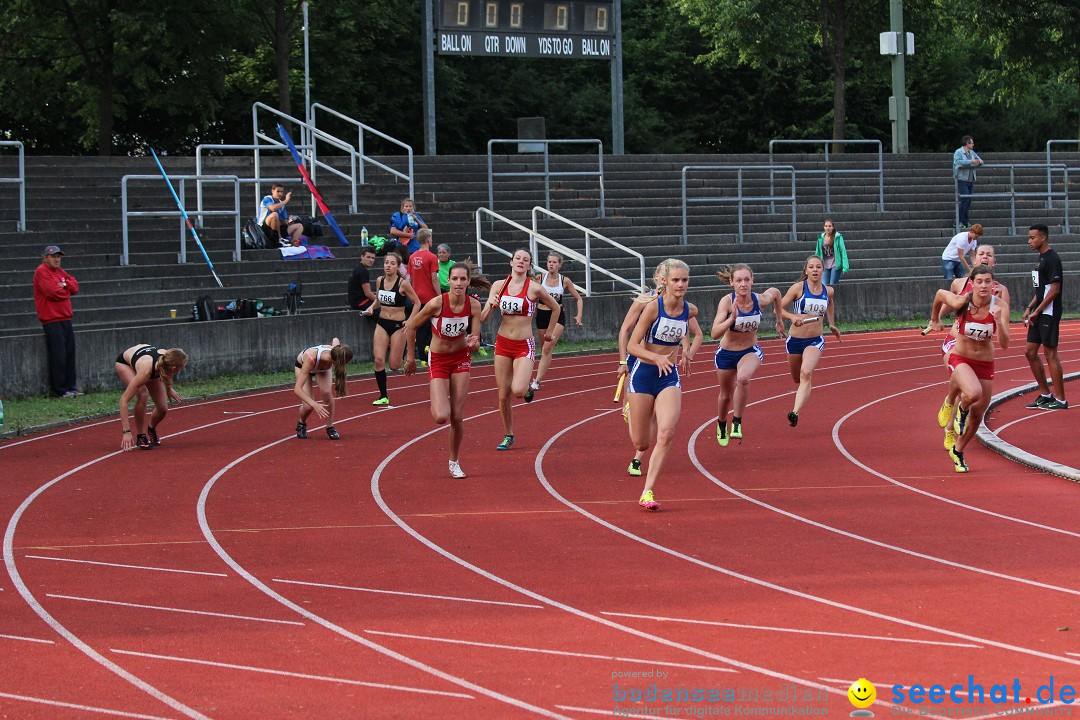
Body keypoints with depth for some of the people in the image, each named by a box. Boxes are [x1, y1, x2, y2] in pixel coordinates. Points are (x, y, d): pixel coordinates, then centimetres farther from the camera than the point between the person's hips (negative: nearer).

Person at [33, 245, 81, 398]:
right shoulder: (42, 271, -8)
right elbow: (52, 292, -19)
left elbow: (75, 286, 11)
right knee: (58, 356, -9)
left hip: (66, 319, 9)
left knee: (70, 354, 9)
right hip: (52, 321, -8)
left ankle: (70, 387, 14)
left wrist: (64, 285, -9)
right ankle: (60, 390, -6)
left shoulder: (60, 271, 19)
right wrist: (66, 291, -1)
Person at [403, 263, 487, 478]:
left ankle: (454, 462, 22)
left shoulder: (473, 305, -14)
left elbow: (475, 342, -8)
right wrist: (411, 357, -2)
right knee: (441, 417, -15)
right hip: (438, 361, -2)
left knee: (457, 417, 1)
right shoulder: (437, 304, -23)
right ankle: (435, 406, 24)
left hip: (461, 359, 2)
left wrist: (473, 344, -33)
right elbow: (411, 327, -9)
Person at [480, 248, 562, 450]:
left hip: (524, 346, -3)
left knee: (517, 391, -22)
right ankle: (508, 436, 23)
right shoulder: (499, 286, 2)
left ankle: (528, 387, 15)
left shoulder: (534, 288, -7)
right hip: (502, 343, 3)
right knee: (503, 396, 5)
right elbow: (483, 318, 3)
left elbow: (555, 308, 9)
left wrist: (549, 331, 12)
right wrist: (490, 304, -16)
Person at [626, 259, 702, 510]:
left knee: (666, 433, -20)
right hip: (644, 374, -3)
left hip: (669, 376, 3)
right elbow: (632, 346, -15)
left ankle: (647, 492, -15)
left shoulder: (690, 310, -1)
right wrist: (657, 358, -31)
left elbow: (697, 334, 22)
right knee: (641, 443, 6)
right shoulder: (653, 307, -16)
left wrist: (688, 355, 4)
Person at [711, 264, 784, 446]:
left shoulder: (760, 299, -19)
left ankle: (737, 423, -16)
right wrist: (732, 318, -49)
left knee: (743, 378, -34)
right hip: (726, 353, 0)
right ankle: (721, 425, 52)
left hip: (751, 351, 0)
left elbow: (775, 292, 7)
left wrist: (779, 320, 16)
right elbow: (715, 333, -35)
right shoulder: (727, 301, -25)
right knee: (726, 395, 19)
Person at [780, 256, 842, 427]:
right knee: (797, 378, 18)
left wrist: (832, 324, 30)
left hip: (815, 340, 0)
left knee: (806, 374, -26)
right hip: (795, 339, 0)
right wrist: (792, 317, -27)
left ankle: (795, 413, -34)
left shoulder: (828, 291, 1)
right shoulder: (798, 288, -9)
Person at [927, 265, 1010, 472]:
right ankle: (962, 409, 4)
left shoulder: (1000, 307, -17)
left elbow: (1004, 345, -21)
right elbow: (940, 293, 2)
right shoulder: (961, 302, -20)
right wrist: (935, 319, 17)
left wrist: (998, 321, -38)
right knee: (974, 393, -34)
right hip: (960, 359, -3)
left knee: (977, 415, 13)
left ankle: (958, 451, 40)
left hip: (985, 364, 3)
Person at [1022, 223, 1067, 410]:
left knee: (1050, 354, -5)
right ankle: (1045, 394, 19)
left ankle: (1060, 399, 1)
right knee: (1030, 352, 11)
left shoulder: (1052, 259, -15)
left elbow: (1054, 289, -19)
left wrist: (1037, 312, -17)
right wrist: (1029, 308, 14)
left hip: (1049, 313, -10)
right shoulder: (1041, 258, 15)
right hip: (1038, 315, 10)